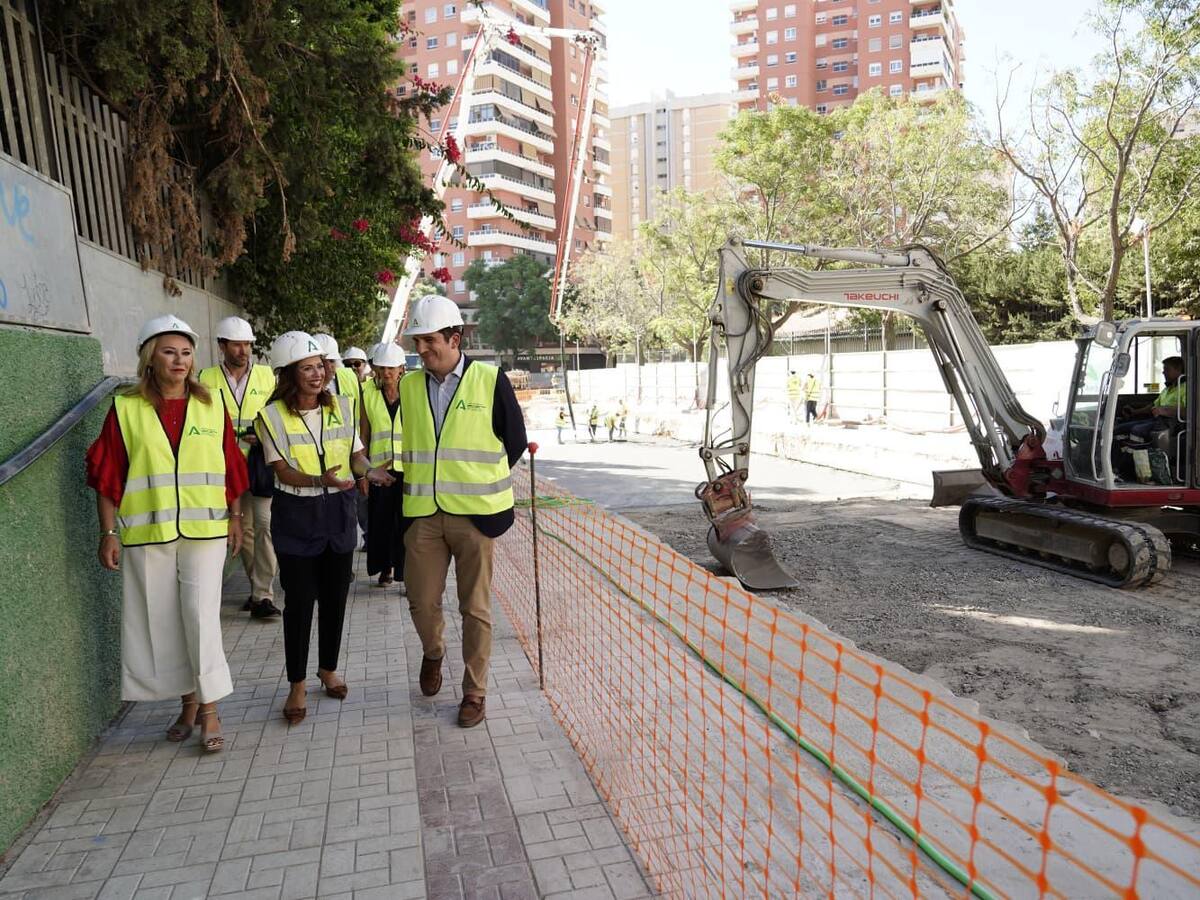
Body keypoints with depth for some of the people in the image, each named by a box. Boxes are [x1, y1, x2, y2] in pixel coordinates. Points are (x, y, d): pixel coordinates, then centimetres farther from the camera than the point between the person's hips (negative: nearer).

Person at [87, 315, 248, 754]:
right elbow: (108, 477, 2)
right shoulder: (126, 408, 1)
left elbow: (230, 468, 7)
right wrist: (109, 532, -1)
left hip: (203, 529, -1)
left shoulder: (211, 406, 4)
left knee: (200, 614, -6)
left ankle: (209, 710, 7)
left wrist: (235, 518, 6)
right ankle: (188, 701, 26)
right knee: (161, 620, 9)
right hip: (146, 533, 1)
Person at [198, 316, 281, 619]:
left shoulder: (266, 374, 5)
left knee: (266, 523, -14)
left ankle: (263, 594, -8)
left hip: (262, 462, -1)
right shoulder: (207, 378, 6)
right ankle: (258, 588, 24)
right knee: (244, 528, 10)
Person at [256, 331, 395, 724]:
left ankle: (328, 669, 32)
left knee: (335, 596, 11)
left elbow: (356, 454, 6)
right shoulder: (272, 415, -8)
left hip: (338, 511, 3)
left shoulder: (342, 406, 1)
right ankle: (297, 685, 17)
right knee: (299, 601, 1)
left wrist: (368, 471, -17)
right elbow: (283, 472, -13)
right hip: (296, 515, -3)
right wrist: (321, 480, -32)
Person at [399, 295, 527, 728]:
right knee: (421, 602, 8)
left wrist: (481, 481, 5)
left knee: (475, 608, 5)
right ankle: (433, 654, 41)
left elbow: (515, 441, 2)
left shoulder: (490, 380, -5)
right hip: (423, 514, 3)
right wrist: (416, 483, 12)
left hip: (475, 513, -3)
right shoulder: (408, 385, 6)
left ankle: (475, 691, 21)